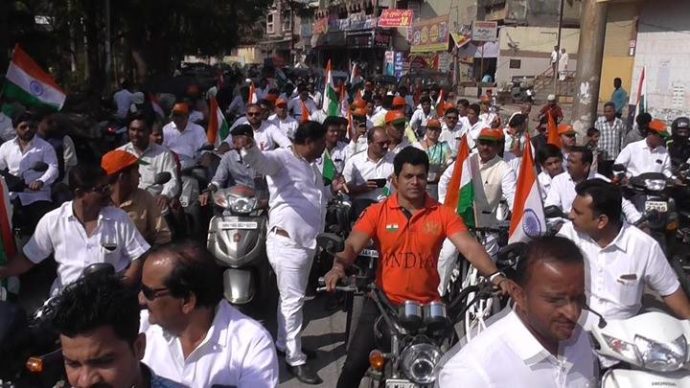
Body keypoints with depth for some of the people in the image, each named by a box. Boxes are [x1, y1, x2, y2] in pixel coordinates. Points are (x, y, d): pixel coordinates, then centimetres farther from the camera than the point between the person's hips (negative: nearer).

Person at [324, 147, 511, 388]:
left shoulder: (443, 214, -3)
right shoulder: (377, 212, -4)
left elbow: (469, 246, -13)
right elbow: (352, 245, -12)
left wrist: (494, 276, -31)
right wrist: (339, 266, -35)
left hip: (428, 306, 1)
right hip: (384, 303, -1)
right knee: (354, 366, -3)